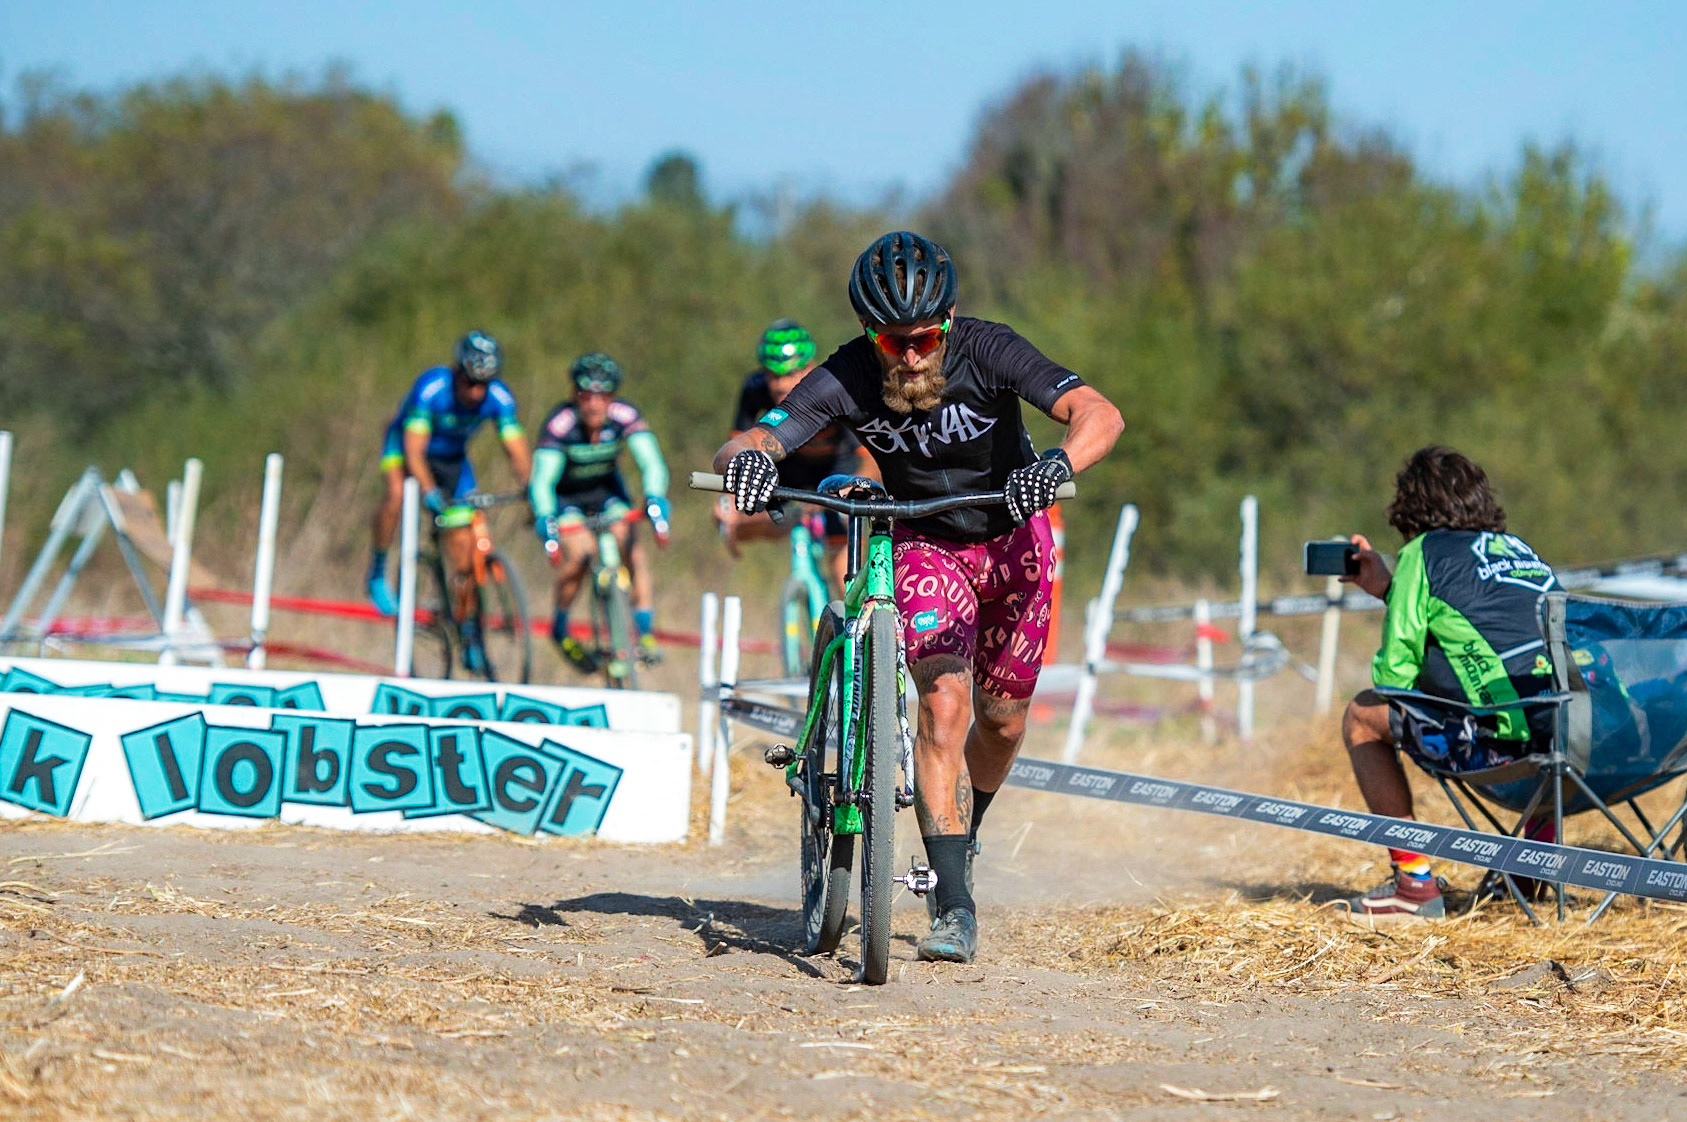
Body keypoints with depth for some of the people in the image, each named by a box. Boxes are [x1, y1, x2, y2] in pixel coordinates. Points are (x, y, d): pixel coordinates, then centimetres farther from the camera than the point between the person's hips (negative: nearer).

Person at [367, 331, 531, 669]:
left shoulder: (499, 398, -24)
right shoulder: (430, 388, -34)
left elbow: (518, 452, -25)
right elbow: (414, 450, -40)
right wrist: (430, 492, -55)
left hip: (452, 458, 3)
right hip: (404, 444, -3)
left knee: (462, 545, -4)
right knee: (397, 492, -36)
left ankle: (467, 632, 9)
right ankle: (378, 570, -14)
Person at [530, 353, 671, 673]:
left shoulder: (624, 415, -25)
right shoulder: (561, 423, -31)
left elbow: (651, 463, -33)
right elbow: (542, 481, -36)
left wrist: (655, 501, -51)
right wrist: (545, 522, -53)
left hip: (605, 490, 2)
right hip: (564, 495, -2)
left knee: (631, 545, -21)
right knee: (580, 551, -25)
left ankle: (646, 632, -15)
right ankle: (560, 628, -3)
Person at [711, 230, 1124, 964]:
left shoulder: (986, 352, -29)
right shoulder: (845, 379, -25)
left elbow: (1099, 414, -40)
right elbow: (741, 445, -32)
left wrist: (1059, 465, -61)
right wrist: (747, 459, -57)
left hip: (1012, 537, 1)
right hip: (926, 541, -1)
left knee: (1002, 720, 5)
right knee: (943, 703, -20)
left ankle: (964, 835, 37)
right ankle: (956, 905, -19)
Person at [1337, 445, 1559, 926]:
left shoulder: (1424, 553, 4)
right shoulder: (1518, 547, 23)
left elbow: (1394, 674, 3)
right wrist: (1388, 588, 42)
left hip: (1501, 739, -7)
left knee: (1362, 717, 13)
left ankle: (1415, 882, 9)